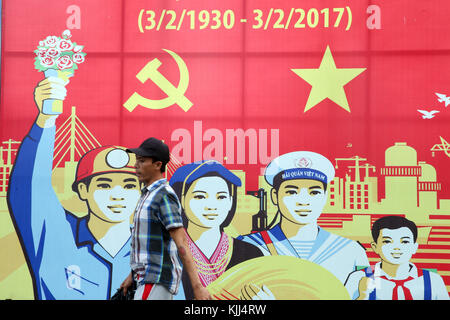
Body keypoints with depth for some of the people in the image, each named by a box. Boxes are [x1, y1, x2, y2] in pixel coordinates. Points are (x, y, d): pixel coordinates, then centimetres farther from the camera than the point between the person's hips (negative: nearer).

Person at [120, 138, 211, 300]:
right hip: (148, 278, 10)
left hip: (158, 281, -10)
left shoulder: (164, 196, -16)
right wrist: (133, 275, 29)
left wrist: (197, 286, -30)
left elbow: (182, 244, -25)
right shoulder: (149, 194, 16)